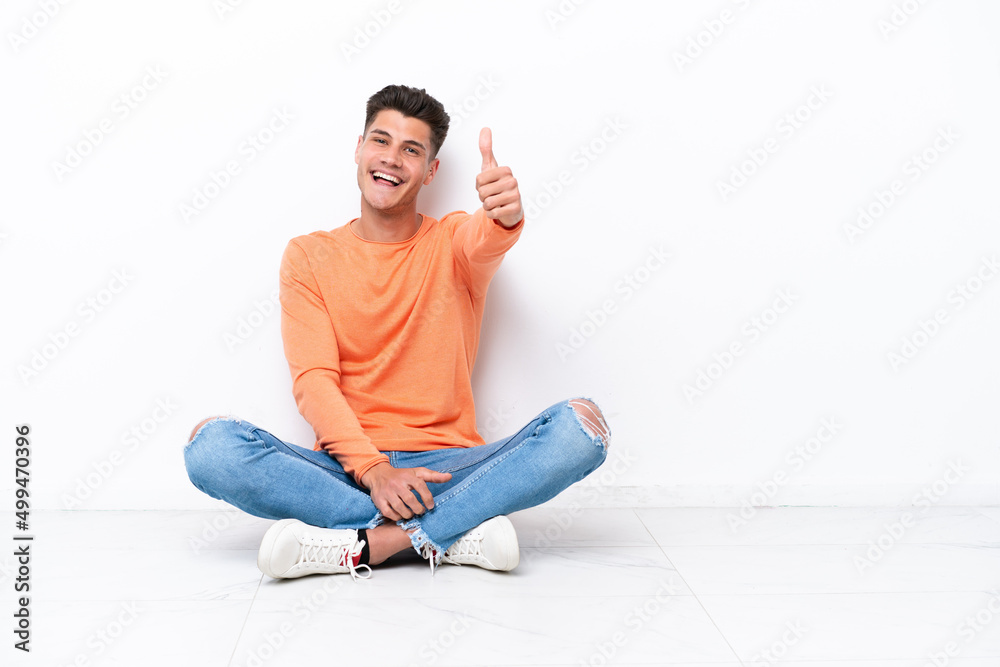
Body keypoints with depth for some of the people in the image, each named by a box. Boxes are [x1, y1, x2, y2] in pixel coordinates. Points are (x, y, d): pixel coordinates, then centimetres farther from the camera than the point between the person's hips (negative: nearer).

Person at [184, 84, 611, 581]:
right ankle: (453, 534, -26)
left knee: (580, 426, -24)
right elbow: (313, 380, -4)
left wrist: (506, 214, -44)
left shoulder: (454, 243, 8)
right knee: (212, 445, -26)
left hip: (447, 465, 0)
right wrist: (374, 470, -20)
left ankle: (362, 544, -26)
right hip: (345, 468, 1)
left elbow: (487, 240, -18)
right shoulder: (308, 256, 8)